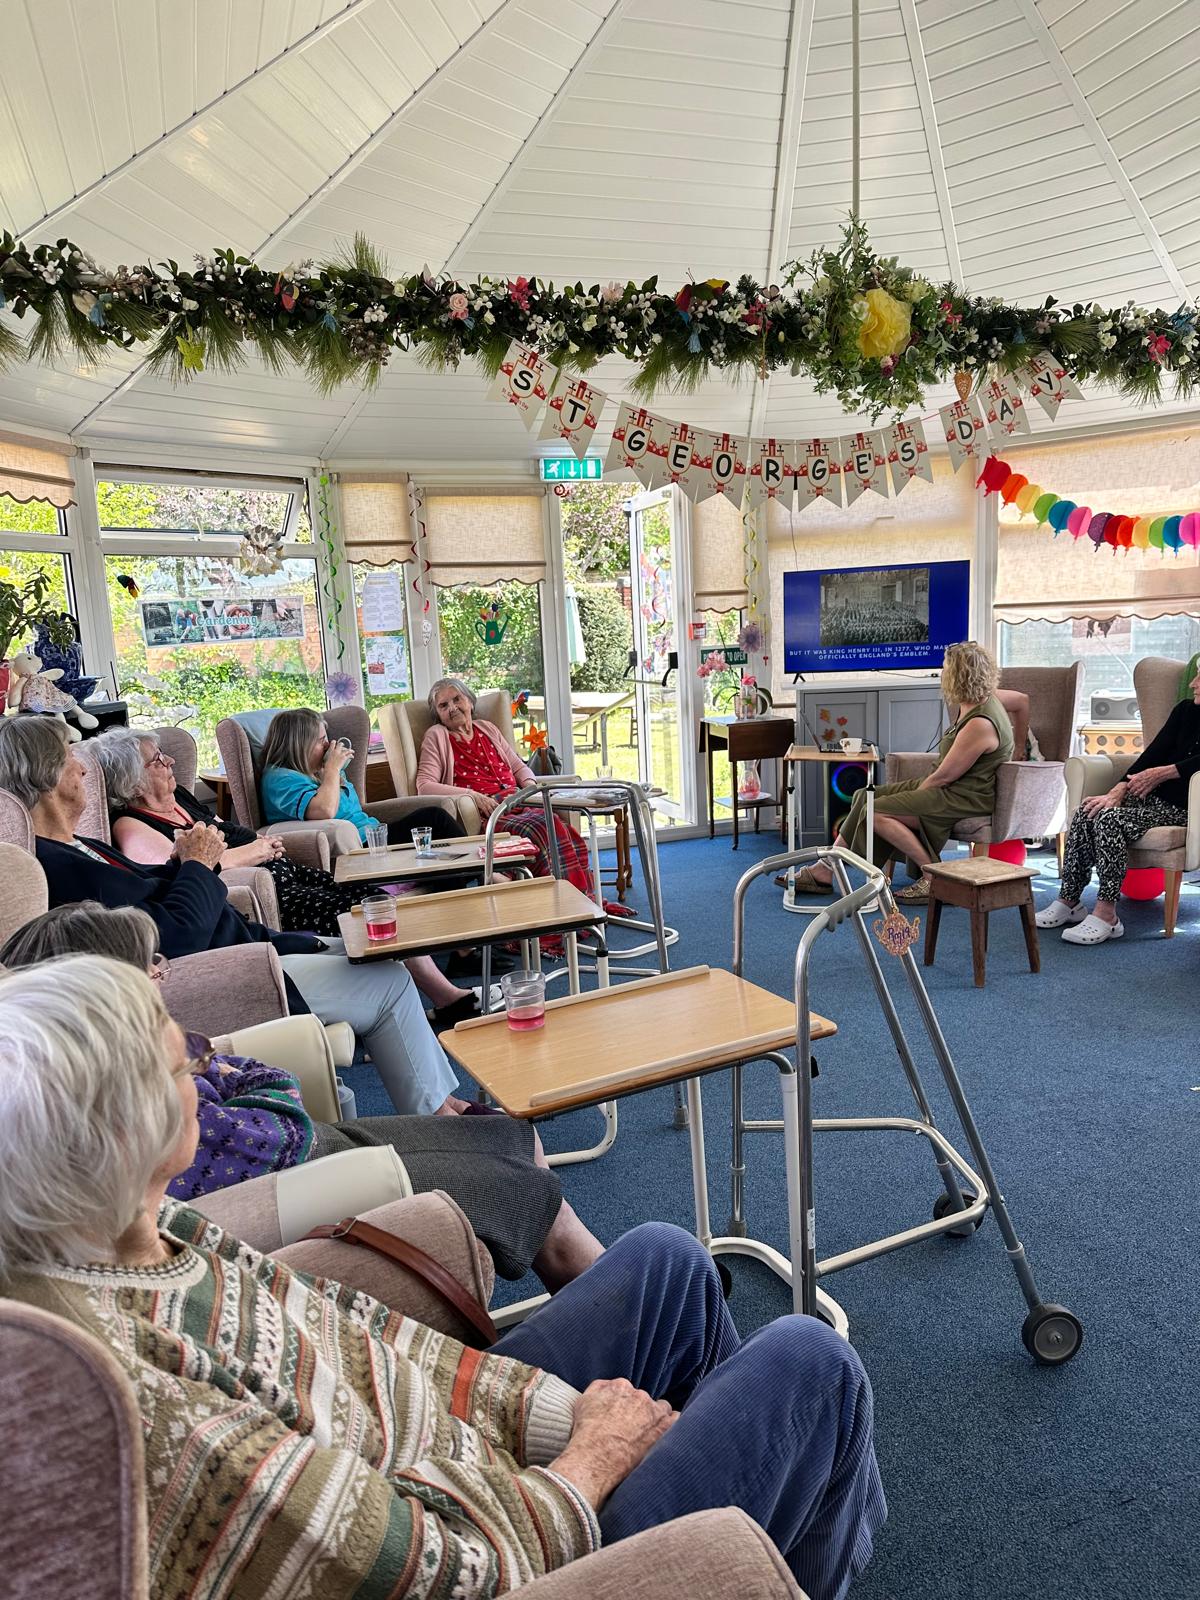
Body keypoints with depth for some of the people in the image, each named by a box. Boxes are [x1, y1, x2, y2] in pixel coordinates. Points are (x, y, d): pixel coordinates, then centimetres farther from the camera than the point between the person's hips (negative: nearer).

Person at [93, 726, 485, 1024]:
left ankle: (449, 994, -3)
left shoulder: (177, 796, 19)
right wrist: (255, 850, -9)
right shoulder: (130, 826, -8)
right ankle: (447, 1000, -11)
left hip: (279, 870, 9)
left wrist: (264, 843, 5)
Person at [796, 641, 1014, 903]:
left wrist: (912, 797, -5)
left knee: (877, 812, -21)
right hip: (952, 786, 11)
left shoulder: (980, 724, -26)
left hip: (966, 798, -11)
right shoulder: (980, 701, 3)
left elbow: (944, 776, -22)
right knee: (866, 796, 2)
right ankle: (824, 872, 3)